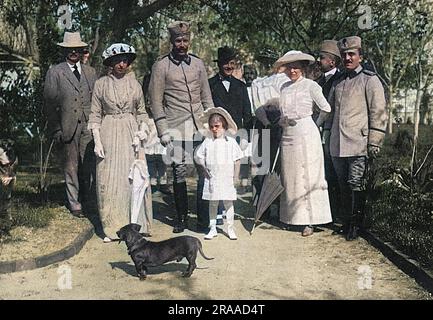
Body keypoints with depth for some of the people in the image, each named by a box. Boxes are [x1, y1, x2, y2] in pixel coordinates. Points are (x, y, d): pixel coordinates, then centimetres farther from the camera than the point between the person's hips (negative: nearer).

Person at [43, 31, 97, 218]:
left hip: (88, 126, 2)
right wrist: (56, 130, -4)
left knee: (89, 166, 1)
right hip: (68, 127, -2)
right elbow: (49, 103, 1)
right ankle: (74, 204, 16)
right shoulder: (54, 73, 4)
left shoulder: (90, 72, 15)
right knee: (71, 166, 4)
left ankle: (87, 200, 20)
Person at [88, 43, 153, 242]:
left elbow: (142, 112, 13)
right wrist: (97, 141, -5)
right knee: (108, 181, -1)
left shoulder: (135, 84, 8)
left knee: (133, 179, -2)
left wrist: (142, 131, -3)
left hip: (130, 136, 1)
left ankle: (134, 226, 9)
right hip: (109, 136, -1)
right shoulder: (101, 84, 4)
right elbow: (95, 115, 4)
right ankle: (112, 228, 9)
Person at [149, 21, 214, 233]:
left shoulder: (198, 64, 13)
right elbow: (155, 101, 0)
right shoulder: (161, 66, 2)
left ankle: (203, 218, 7)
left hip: (200, 126, 3)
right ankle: (181, 217, 16)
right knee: (179, 172, 1)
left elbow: (206, 97, 16)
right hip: (175, 128, -3)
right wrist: (163, 130, -6)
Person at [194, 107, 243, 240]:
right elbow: (198, 156, 10)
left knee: (228, 204, 4)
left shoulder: (231, 142, -1)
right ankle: (212, 229, 19)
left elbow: (237, 159, 3)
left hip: (227, 179, -1)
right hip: (212, 179, 1)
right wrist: (204, 168, 0)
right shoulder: (207, 142, 2)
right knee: (212, 204, 8)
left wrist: (236, 176, 1)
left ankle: (230, 229, 16)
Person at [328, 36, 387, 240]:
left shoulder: (369, 80, 0)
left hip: (358, 143, -6)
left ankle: (356, 225, 7)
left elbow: (378, 113, -5)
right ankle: (347, 222, 21)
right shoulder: (337, 82, 18)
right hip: (337, 145, 6)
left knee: (356, 184, -4)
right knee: (343, 185, 11)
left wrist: (374, 143, -10)